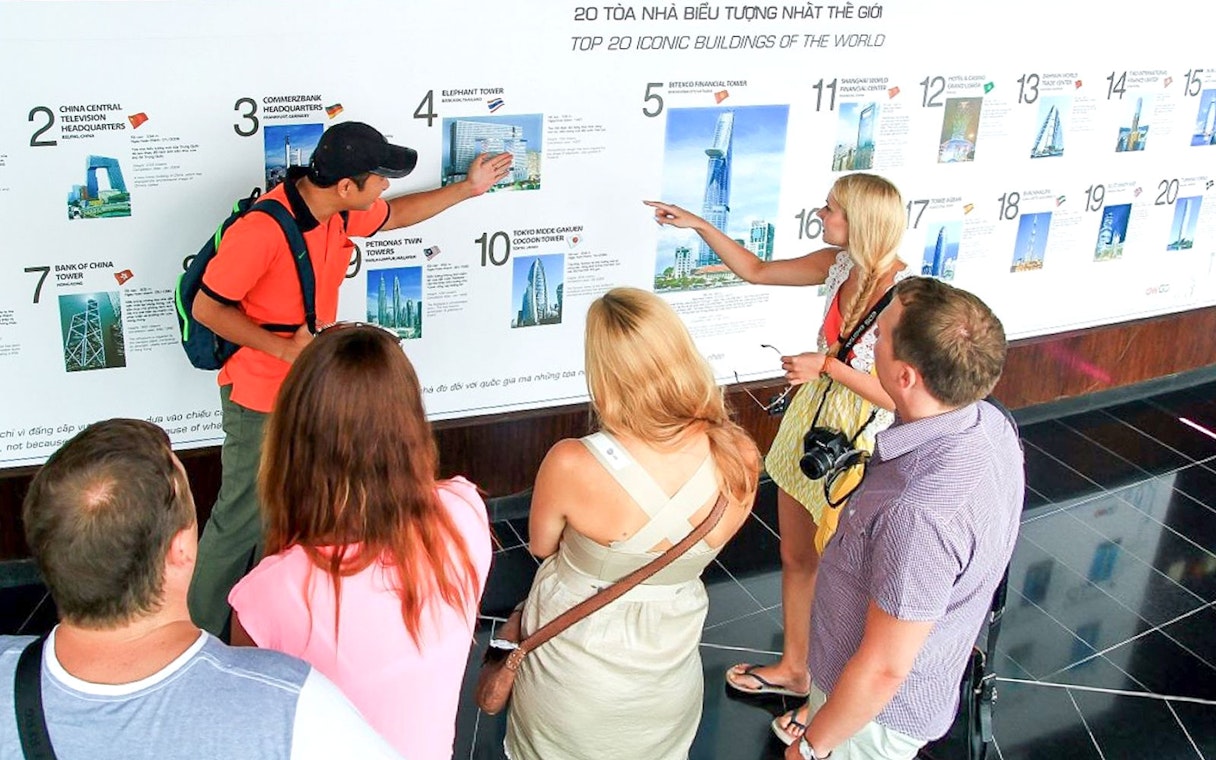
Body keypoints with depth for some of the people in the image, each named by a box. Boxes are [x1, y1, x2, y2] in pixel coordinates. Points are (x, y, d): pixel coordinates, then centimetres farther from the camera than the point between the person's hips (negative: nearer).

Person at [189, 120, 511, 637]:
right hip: (260, 399, -8)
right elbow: (207, 308, -20)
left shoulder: (342, 211, -3)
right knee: (242, 520, 4)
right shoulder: (261, 230, -29)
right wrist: (285, 348, -25)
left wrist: (467, 188, 19)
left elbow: (394, 215, 20)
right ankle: (198, 634, 24)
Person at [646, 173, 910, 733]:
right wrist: (700, 225, 5)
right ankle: (792, 668, 44)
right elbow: (756, 271, 9)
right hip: (810, 424, 7)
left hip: (856, 443, -7)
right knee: (795, 557, 21)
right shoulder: (839, 265, -4)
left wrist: (827, 365, -24)